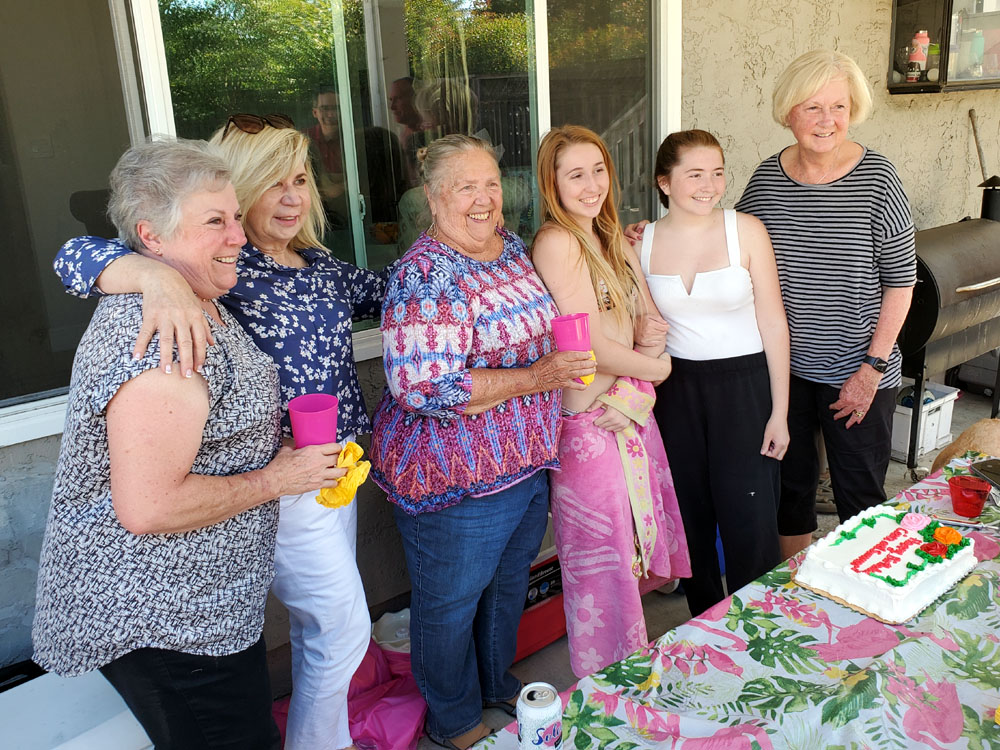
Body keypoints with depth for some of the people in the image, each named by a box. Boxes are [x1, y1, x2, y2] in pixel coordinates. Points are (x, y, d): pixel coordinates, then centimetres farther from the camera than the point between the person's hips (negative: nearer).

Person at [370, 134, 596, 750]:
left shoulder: (513, 247, 4)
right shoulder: (427, 275, -22)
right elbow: (423, 388, -31)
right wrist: (538, 376, -28)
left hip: (531, 461, 8)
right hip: (459, 478, -8)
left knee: (510, 582, 25)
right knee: (451, 602, 13)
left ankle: (500, 684, 50)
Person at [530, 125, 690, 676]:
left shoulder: (609, 237, 12)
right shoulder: (557, 242, -16)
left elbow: (648, 315, 15)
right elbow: (590, 345, -19)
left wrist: (653, 333, -6)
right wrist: (651, 367, -4)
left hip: (630, 408, 9)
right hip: (591, 418, -8)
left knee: (629, 544, 19)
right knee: (601, 555, 5)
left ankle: (633, 661, 39)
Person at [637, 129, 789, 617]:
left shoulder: (745, 231, -6)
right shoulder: (642, 243, 0)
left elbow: (773, 323, -5)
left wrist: (779, 411, -7)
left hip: (743, 384, -2)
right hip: (676, 390, 3)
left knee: (750, 523, -1)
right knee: (691, 520, 14)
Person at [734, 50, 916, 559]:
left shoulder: (876, 179, -11)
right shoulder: (767, 177, -3)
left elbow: (900, 281, -8)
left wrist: (873, 366, -12)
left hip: (857, 370, -3)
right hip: (784, 366, 3)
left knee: (859, 495, 10)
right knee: (789, 480, 18)